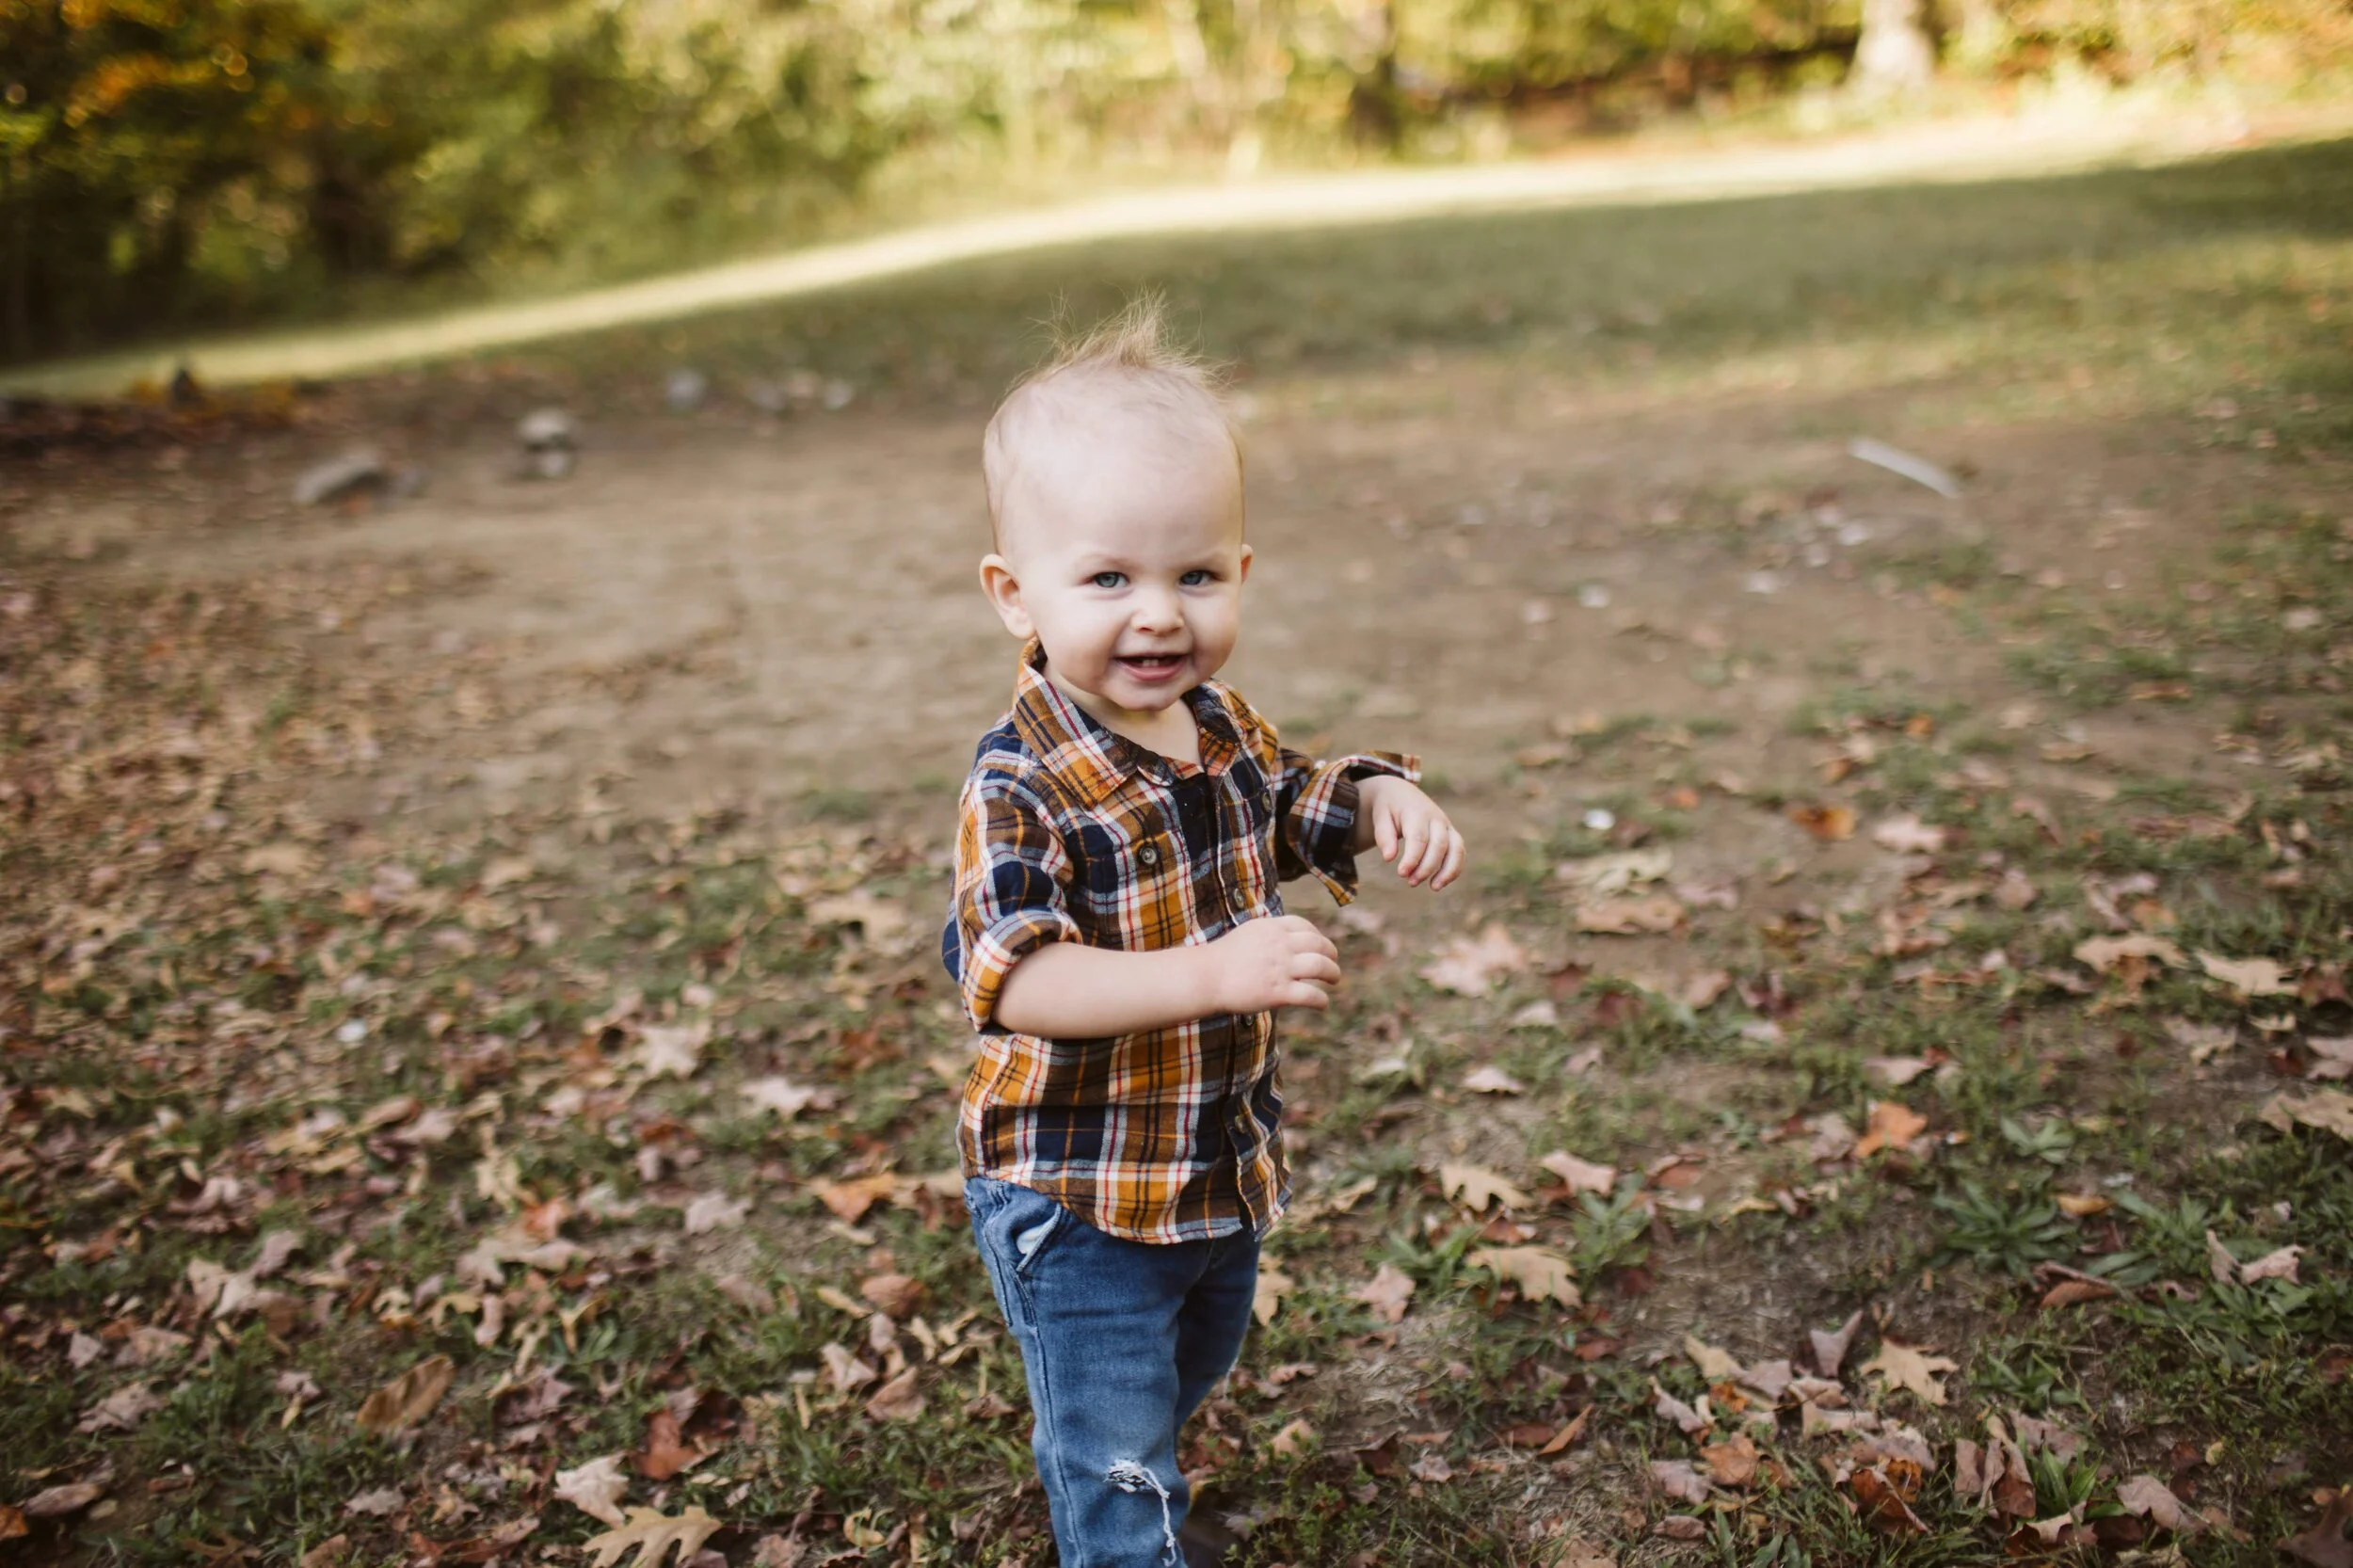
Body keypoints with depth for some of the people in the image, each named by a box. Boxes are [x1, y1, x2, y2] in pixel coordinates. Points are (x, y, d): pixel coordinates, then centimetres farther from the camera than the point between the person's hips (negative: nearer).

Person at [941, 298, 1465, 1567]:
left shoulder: (1221, 727, -5)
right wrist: (1209, 972, -48)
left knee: (1190, 1367, 32)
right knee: (1113, 1455, 7)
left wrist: (1382, 802, -8)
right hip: (1075, 1204, -8)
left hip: (1225, 1160, 8)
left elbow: (1288, 814, 14)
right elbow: (1014, 977, -37)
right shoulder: (1022, 787, -29)